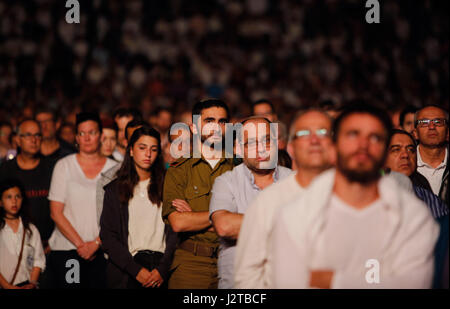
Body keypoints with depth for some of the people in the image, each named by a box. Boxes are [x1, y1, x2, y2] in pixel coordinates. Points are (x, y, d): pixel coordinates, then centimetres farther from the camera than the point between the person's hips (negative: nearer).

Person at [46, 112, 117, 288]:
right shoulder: (64, 166, 5)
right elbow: (56, 213, 0)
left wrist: (96, 243, -10)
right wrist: (80, 244, -7)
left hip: (102, 252, 1)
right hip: (66, 250, -1)